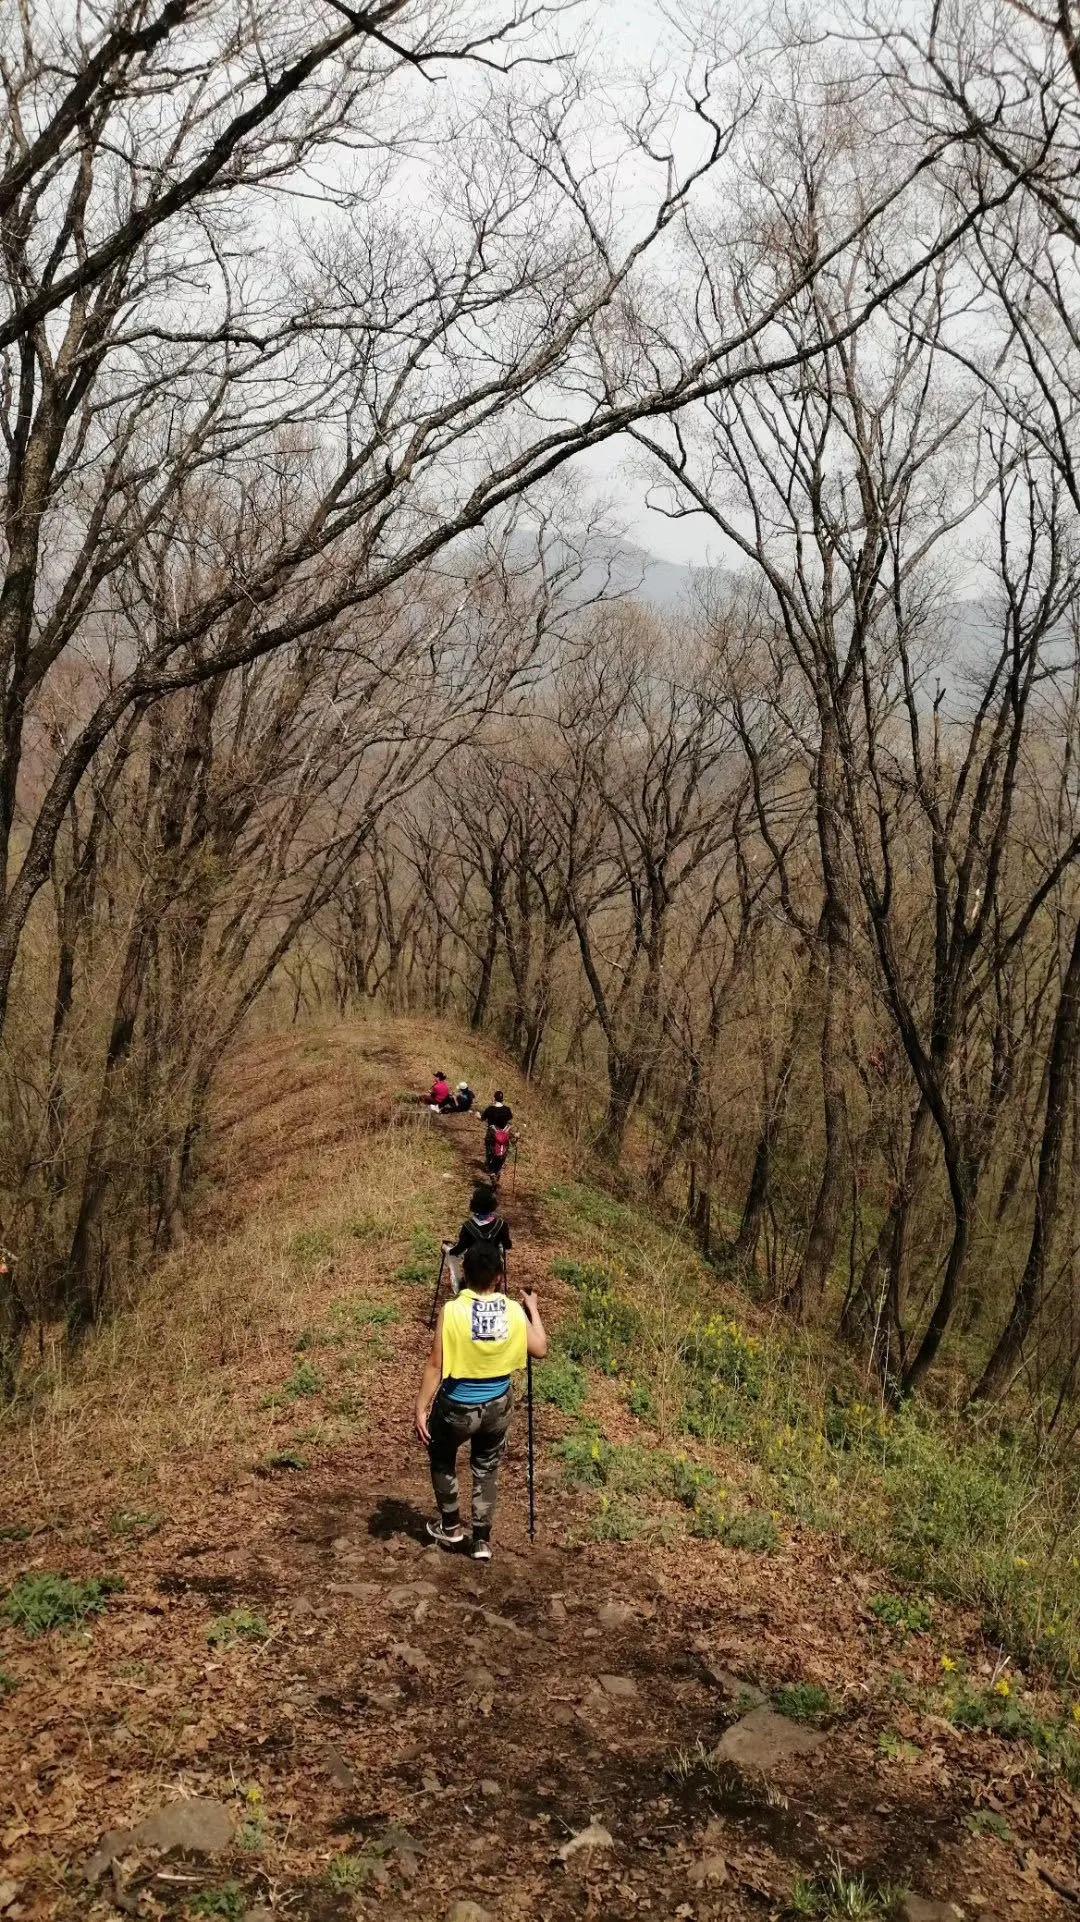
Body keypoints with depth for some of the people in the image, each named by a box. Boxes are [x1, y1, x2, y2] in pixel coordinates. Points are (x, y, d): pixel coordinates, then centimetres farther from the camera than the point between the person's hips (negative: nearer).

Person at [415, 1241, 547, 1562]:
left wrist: (421, 1408, -8)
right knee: (487, 1470, 23)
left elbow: (435, 1366, -18)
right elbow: (540, 1349, 1)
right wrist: (533, 1310, 13)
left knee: (442, 1460, 27)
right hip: (497, 1406, 2)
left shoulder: (451, 1311, -22)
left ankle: (451, 1527, 37)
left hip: (457, 1407, -2)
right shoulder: (514, 1312, -13)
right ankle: (482, 1540, 28)